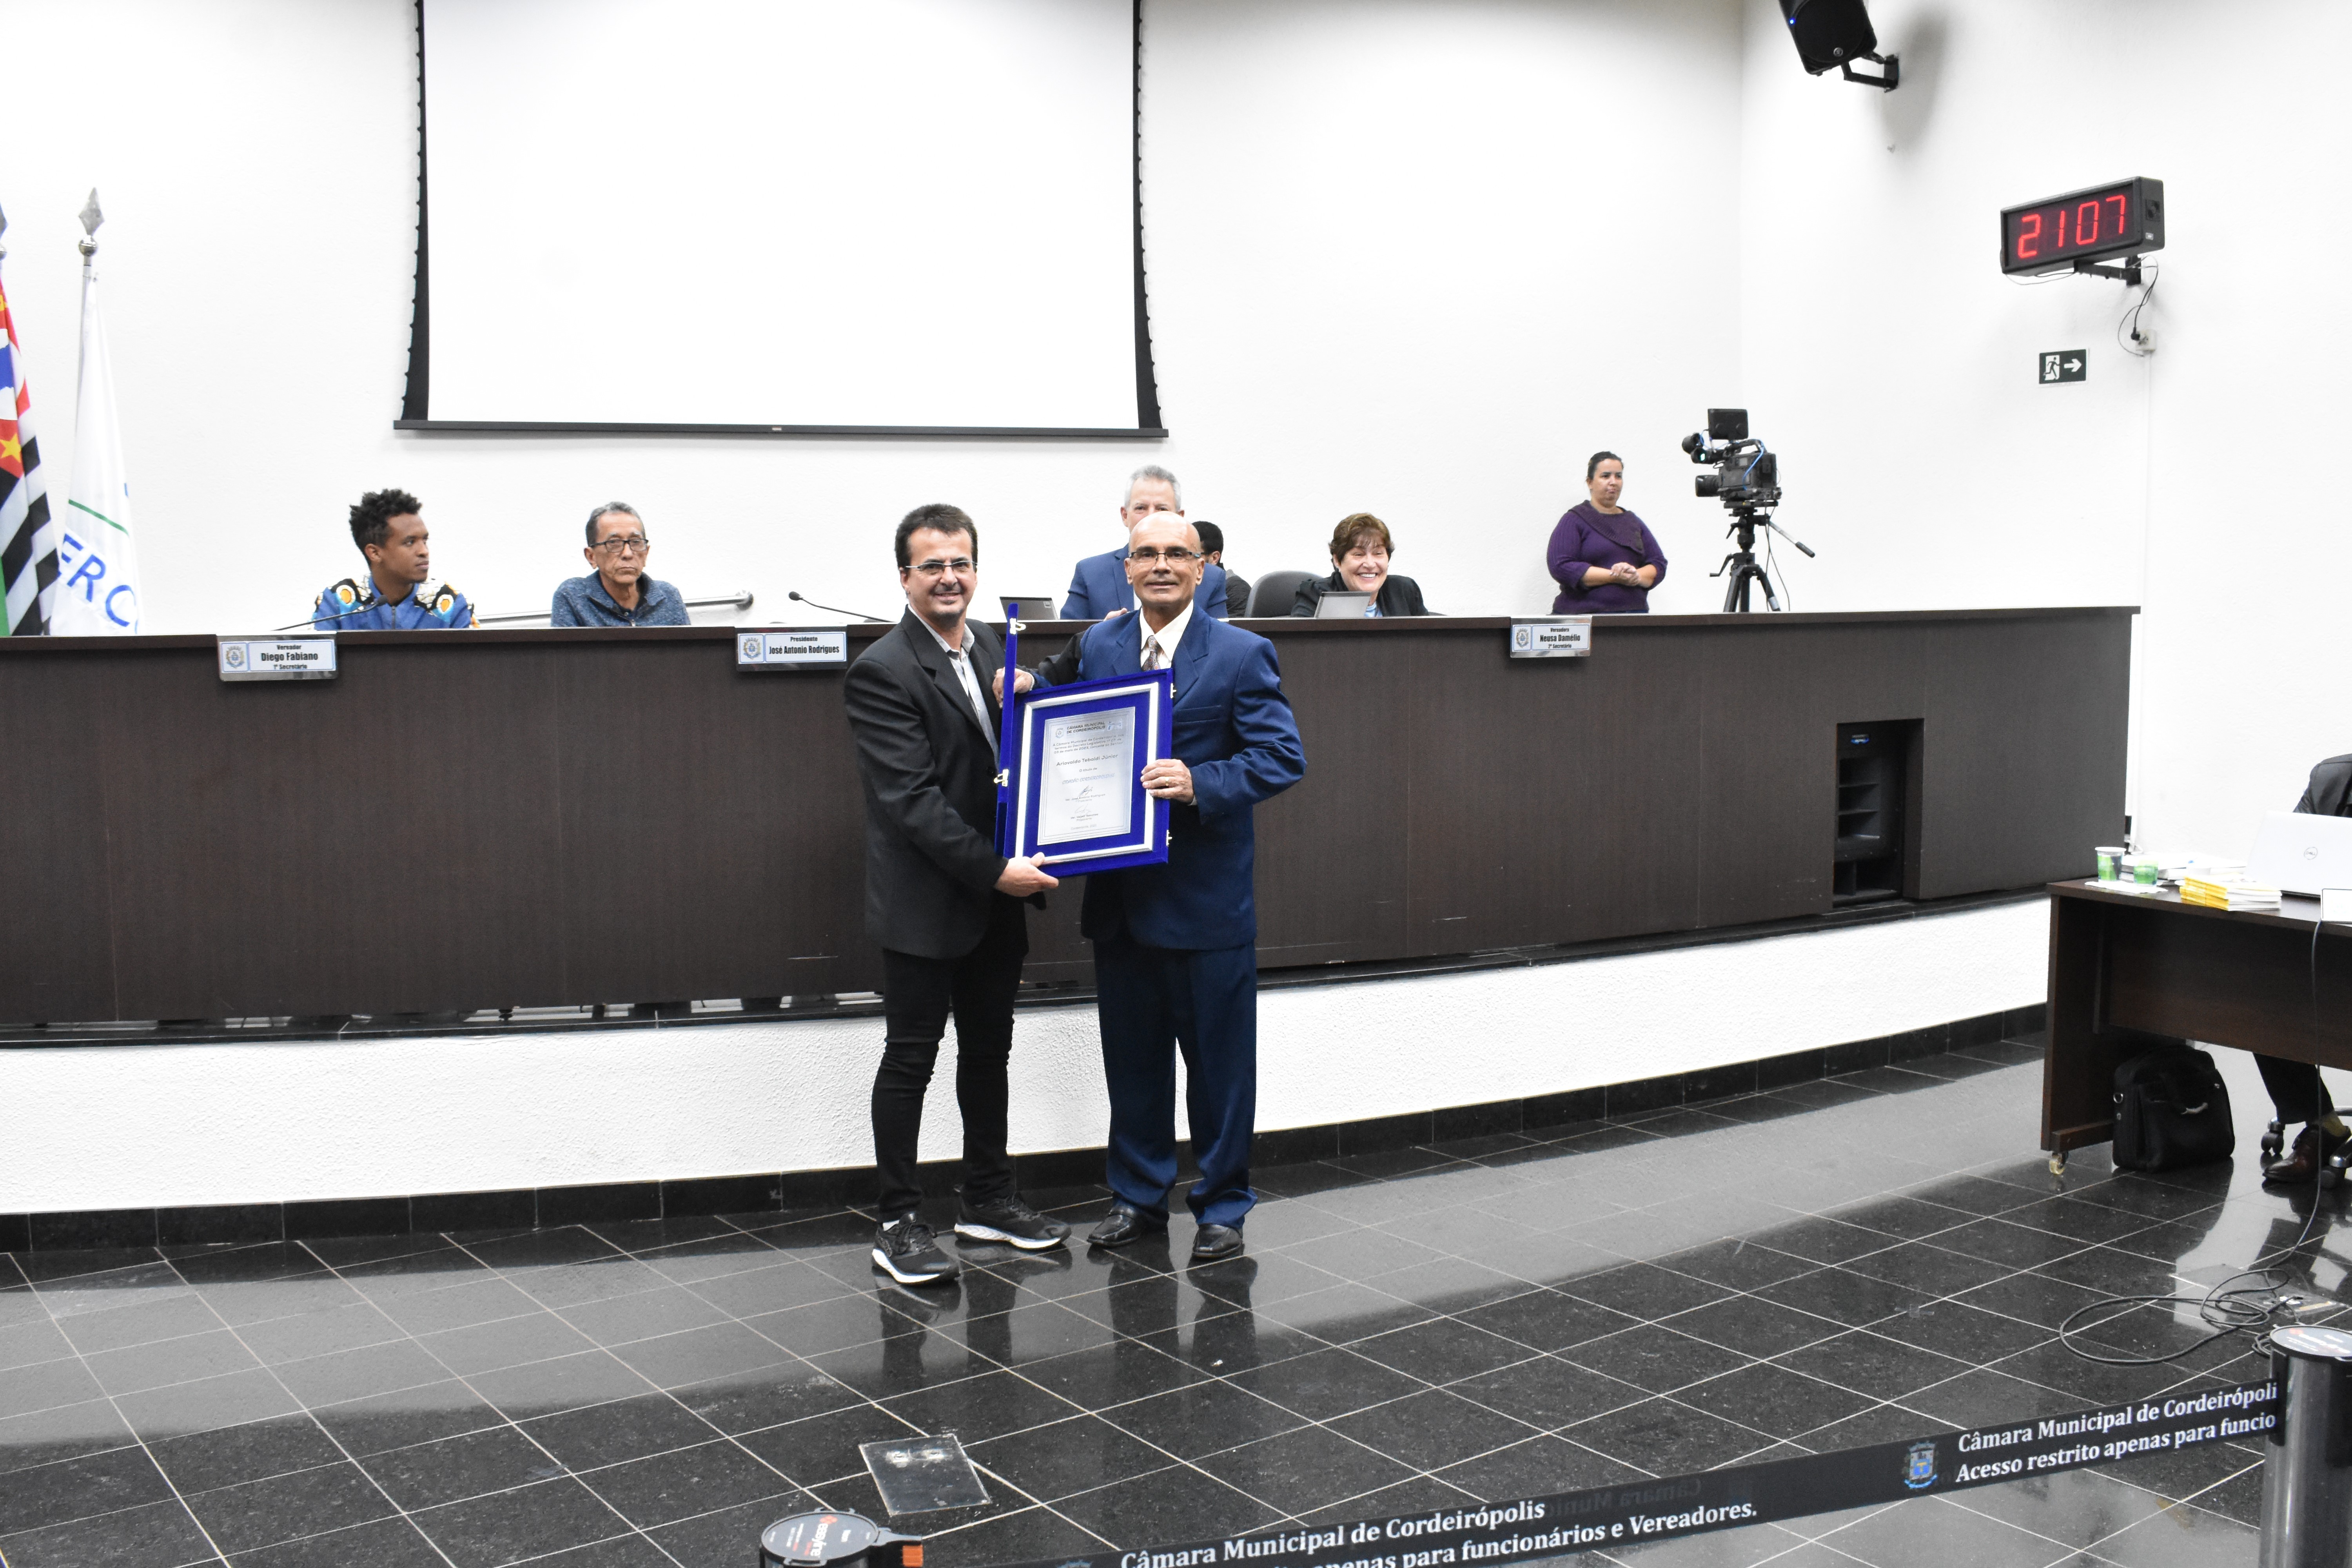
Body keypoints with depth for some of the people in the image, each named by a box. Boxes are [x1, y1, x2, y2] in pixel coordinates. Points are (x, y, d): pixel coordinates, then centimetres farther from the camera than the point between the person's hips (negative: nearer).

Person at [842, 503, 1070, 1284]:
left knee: (989, 1050, 17)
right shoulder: (882, 671, -15)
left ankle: (988, 1198, 31)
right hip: (926, 903, -7)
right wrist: (995, 871, -22)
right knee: (910, 1060, 3)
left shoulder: (996, 646, 9)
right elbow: (912, 799, -20)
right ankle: (898, 1222, 13)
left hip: (996, 897, 7)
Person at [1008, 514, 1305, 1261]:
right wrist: (1029, 690, -4)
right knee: (1132, 1058, 15)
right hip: (1121, 892, 4)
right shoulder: (1097, 645, 8)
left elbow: (1284, 758, -11)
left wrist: (1200, 783, -25)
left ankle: (1222, 1205, 21)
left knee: (1218, 1060, 7)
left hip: (1208, 897, -4)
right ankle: (1139, 1196, 30)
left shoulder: (1242, 655, -6)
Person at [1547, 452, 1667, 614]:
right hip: (1583, 614, -4)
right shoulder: (1574, 521, 3)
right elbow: (1561, 567, -10)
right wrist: (1615, 577, -14)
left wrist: (1637, 577, -10)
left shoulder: (1635, 522, 20)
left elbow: (1659, 565, 14)